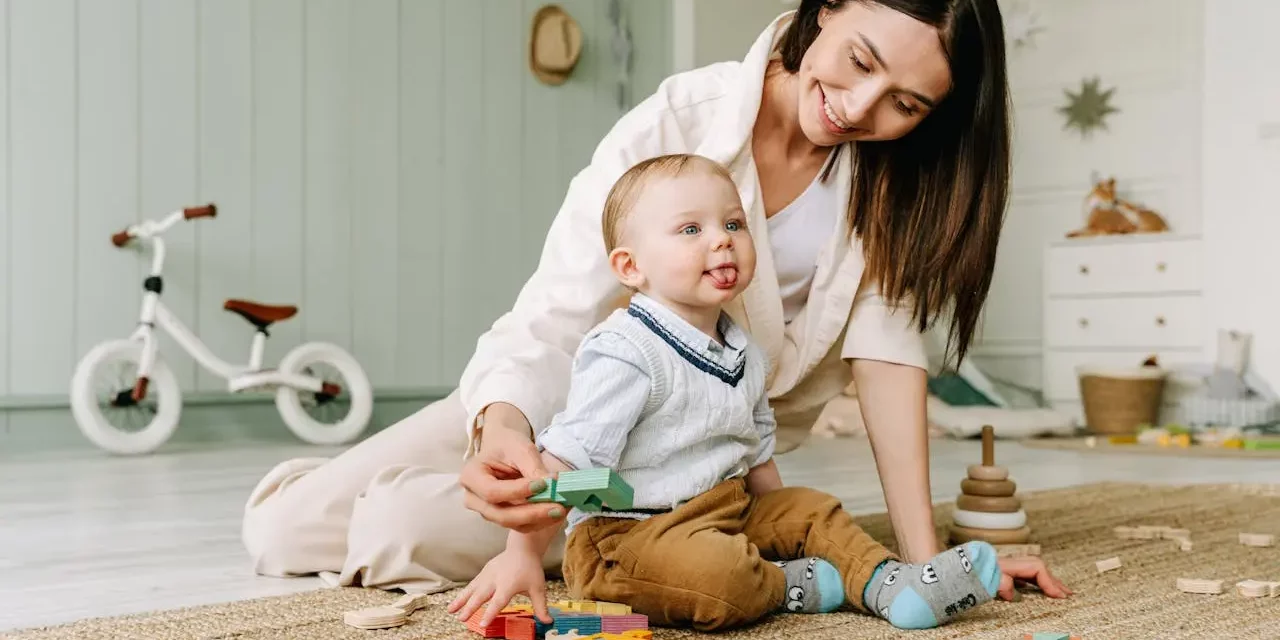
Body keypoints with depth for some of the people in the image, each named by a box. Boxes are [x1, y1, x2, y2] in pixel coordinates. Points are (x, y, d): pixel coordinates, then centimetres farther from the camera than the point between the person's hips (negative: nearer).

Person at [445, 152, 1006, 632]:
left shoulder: (744, 353, 9)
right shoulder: (625, 353, -20)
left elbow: (755, 451, 21)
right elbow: (564, 461, -23)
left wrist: (782, 528, 21)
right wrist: (522, 555, -26)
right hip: (623, 532, -9)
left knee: (812, 509, 9)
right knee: (717, 572, -32)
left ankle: (888, 585, -5)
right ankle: (796, 586, -6)